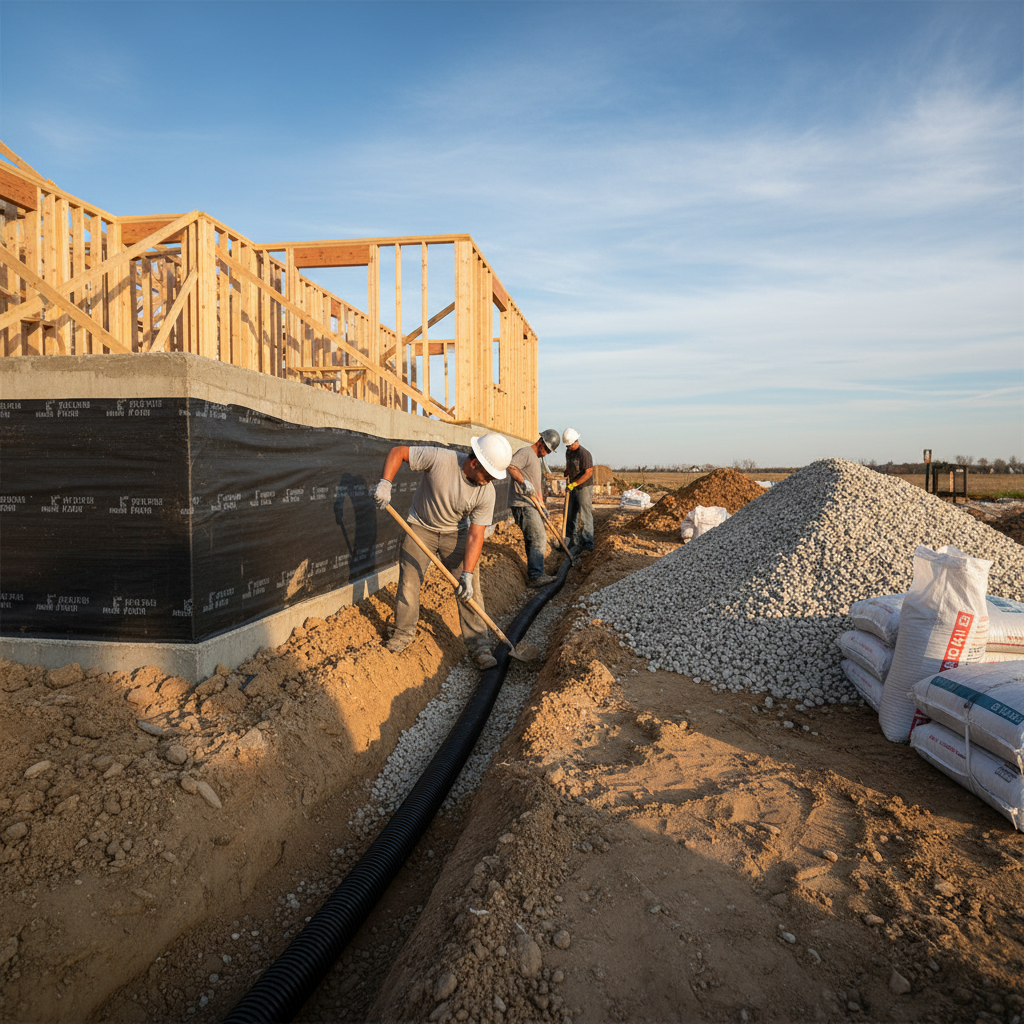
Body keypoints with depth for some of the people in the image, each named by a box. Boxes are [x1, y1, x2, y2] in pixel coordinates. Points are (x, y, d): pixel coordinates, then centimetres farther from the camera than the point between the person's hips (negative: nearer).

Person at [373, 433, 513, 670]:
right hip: (421, 527, -1)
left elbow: (475, 536, -20)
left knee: (470, 589, -5)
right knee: (408, 582, -1)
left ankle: (478, 644, 5)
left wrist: (467, 574, -27)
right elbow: (397, 452, -20)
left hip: (455, 533, 1)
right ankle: (404, 633, 22)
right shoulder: (439, 459, -29)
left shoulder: (486, 493, -22)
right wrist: (385, 483, -34)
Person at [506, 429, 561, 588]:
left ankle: (534, 574, 23)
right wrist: (523, 482, -39)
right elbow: (510, 466, -27)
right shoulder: (525, 452, -8)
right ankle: (536, 576, -18)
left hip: (531, 505, 11)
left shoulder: (536, 458, 25)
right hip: (522, 504, -11)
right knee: (538, 538, -16)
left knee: (533, 540, 15)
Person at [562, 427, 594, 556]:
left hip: (584, 487, -8)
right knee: (571, 515, 10)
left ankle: (587, 544, -3)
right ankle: (573, 540, 19)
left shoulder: (584, 454, -18)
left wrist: (574, 484, -24)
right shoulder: (568, 452, 7)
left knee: (585, 516, -7)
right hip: (573, 488, 8)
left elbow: (588, 473, -22)